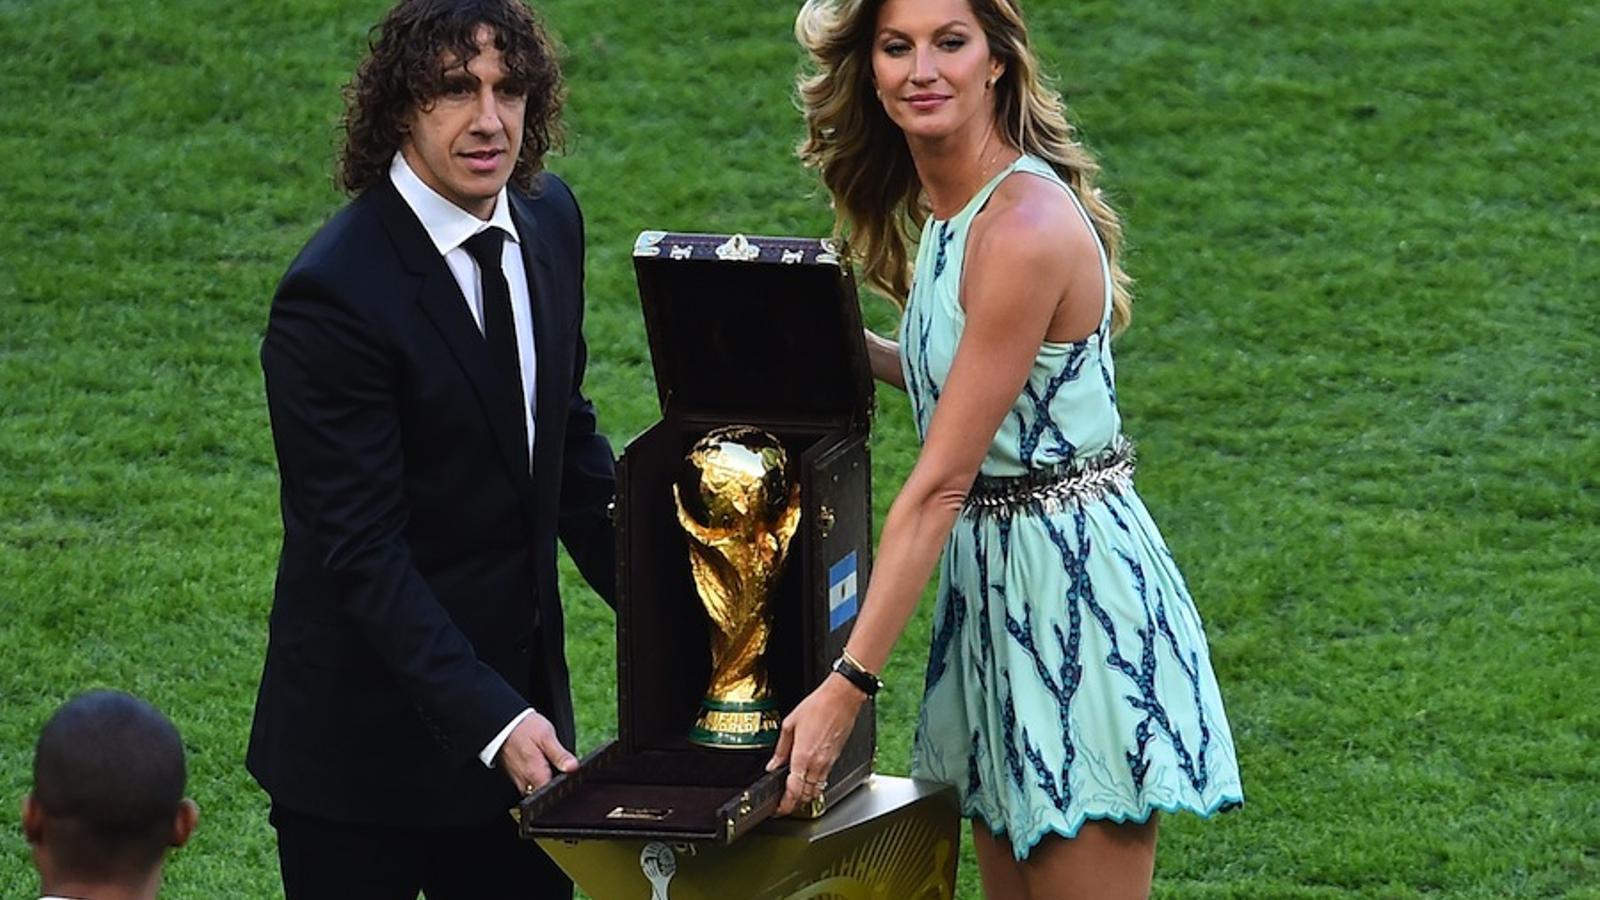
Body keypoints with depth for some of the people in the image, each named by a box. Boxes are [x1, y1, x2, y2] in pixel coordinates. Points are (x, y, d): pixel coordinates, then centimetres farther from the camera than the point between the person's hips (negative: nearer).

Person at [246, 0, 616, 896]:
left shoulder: (551, 220, 2)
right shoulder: (335, 294, -21)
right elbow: (360, 551, -22)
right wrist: (490, 718, -27)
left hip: (522, 691, 7)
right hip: (371, 730, -7)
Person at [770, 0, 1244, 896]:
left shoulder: (1027, 227, -21)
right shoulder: (945, 207, 8)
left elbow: (941, 483, -23)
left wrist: (848, 686, -24)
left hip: (1075, 591, -9)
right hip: (998, 588, 9)